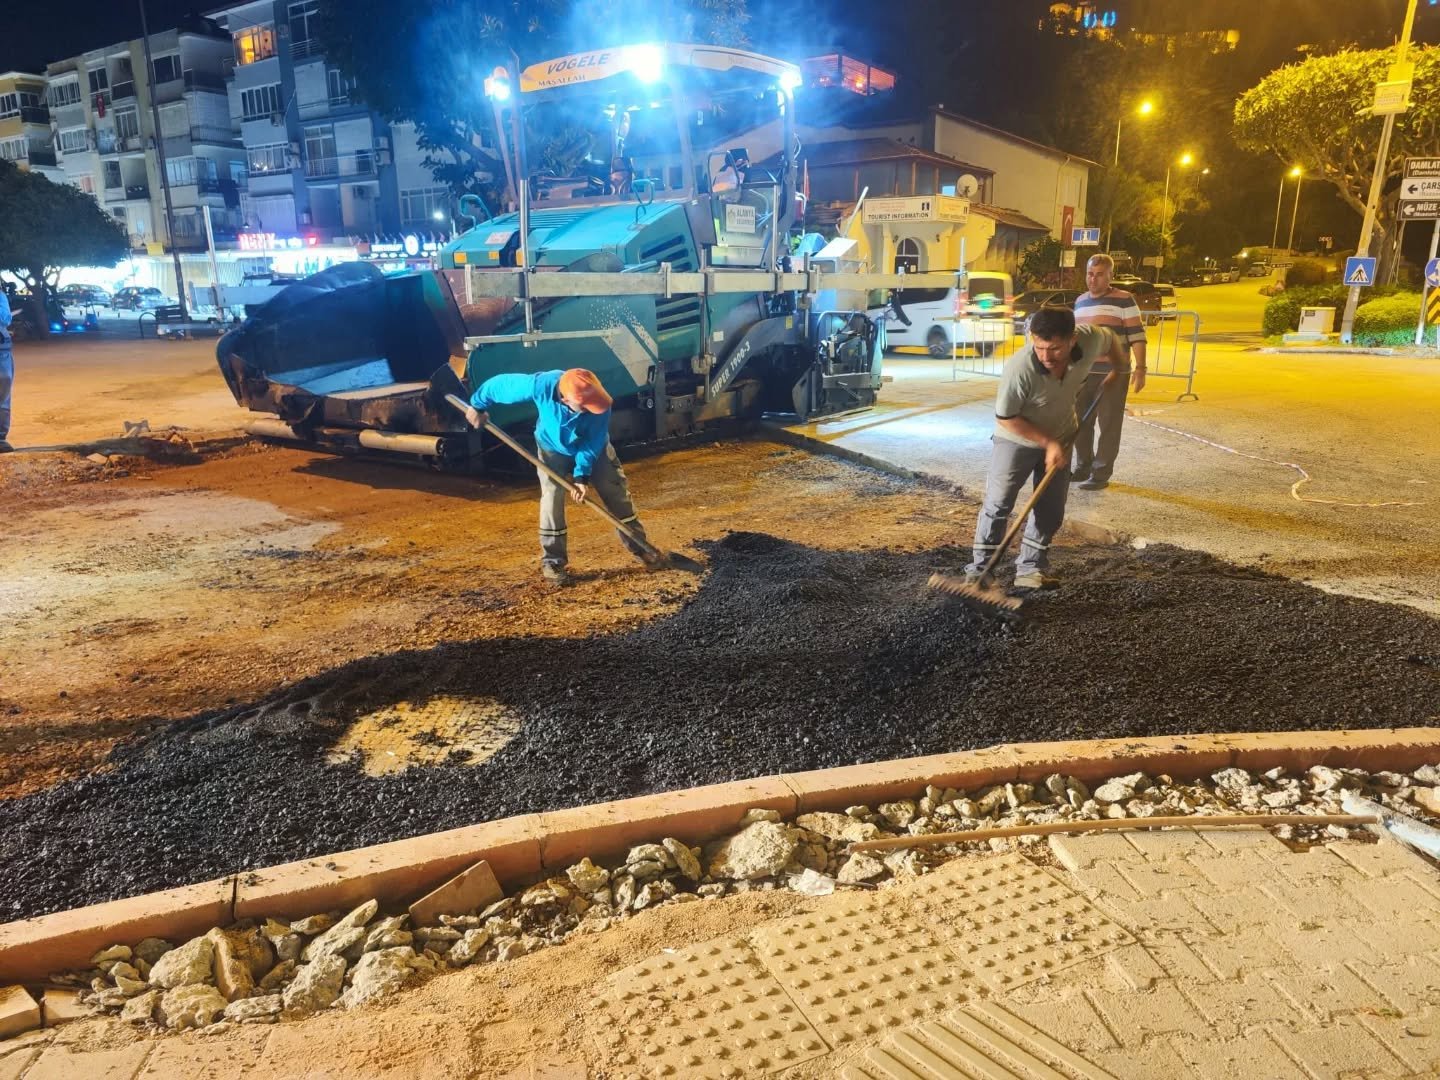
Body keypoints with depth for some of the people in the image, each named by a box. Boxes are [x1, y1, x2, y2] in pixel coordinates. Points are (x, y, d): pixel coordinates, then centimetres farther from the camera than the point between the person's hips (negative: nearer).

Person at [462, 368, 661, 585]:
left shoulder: (599, 402, -37)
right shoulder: (541, 385, -39)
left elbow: (592, 443, -27)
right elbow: (501, 384, -23)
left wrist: (582, 475, -33)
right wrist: (478, 405, -8)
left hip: (593, 447, 1)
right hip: (553, 449, -1)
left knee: (617, 493, -2)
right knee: (552, 498, -12)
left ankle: (640, 549, 10)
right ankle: (552, 561, -2)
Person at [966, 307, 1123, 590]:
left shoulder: (1090, 339, -26)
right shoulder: (1019, 368, -37)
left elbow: (1111, 340, 2)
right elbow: (1005, 418, -24)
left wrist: (1119, 369, 14)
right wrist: (1048, 443, -22)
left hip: (1061, 437, 4)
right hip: (1017, 438, -4)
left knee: (1050, 510, 6)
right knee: (997, 504, -7)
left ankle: (1030, 571, 16)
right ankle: (978, 570, 4)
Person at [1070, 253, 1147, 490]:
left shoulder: (1124, 300, -6)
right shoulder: (1080, 301, 12)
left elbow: (1137, 336, -10)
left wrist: (1140, 368, -18)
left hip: (1113, 374, -6)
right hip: (1083, 373, 6)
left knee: (1109, 425, 0)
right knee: (1080, 422, 11)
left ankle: (1101, 473, 6)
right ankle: (1083, 467, 25)